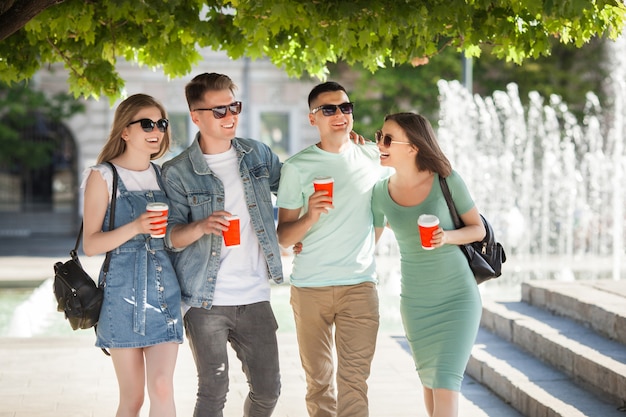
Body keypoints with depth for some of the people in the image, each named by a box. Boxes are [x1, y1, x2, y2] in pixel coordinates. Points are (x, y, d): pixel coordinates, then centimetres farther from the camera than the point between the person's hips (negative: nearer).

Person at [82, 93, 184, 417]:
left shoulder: (164, 175, 13)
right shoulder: (104, 176, -1)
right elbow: (90, 244, -8)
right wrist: (135, 227, -21)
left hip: (164, 289, 3)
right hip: (123, 291, -3)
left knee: (162, 388, -10)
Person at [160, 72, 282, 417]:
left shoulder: (258, 154, 7)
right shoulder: (178, 172, -4)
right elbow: (171, 237, -10)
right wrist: (201, 226, -28)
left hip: (255, 297, 4)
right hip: (206, 301, -3)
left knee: (267, 389, 8)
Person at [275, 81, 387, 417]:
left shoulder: (372, 156, 6)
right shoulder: (296, 168, -1)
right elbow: (283, 237, -2)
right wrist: (309, 217, -20)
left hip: (360, 284, 1)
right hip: (310, 287, -1)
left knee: (354, 377, -6)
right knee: (318, 379, 6)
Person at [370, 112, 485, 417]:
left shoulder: (447, 181, -15)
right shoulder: (381, 193, -5)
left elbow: (478, 229, -4)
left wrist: (448, 237, -24)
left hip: (458, 297, -4)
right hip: (415, 301, 4)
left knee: (445, 384, -12)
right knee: (430, 381, 15)